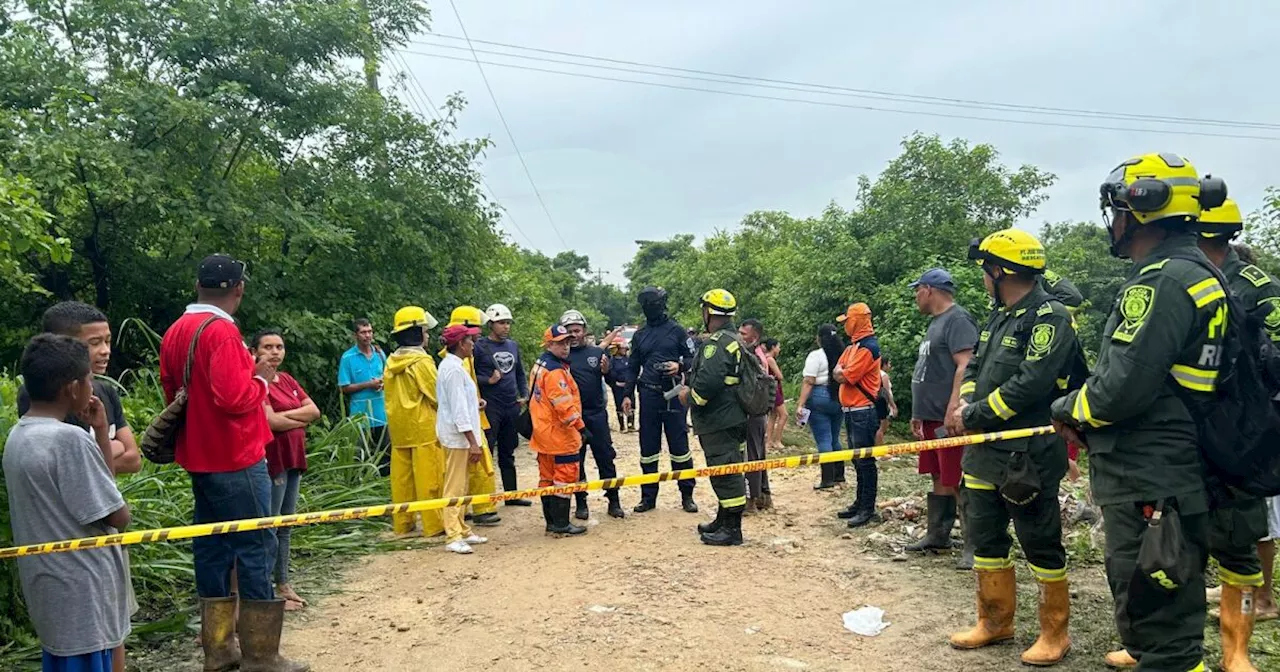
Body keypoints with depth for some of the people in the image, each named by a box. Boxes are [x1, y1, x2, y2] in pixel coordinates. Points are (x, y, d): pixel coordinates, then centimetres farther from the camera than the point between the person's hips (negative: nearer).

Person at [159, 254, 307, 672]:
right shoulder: (221, 330, -18)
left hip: (200, 458, 9)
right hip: (234, 459, -9)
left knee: (213, 546, 12)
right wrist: (261, 380, -9)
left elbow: (171, 394, 20)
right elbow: (234, 398, -26)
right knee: (255, 547, -2)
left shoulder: (175, 332, 10)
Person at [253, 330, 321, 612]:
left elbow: (314, 410, 5)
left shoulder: (286, 380, 14)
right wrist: (301, 419, -3)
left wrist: (285, 415, -11)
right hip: (270, 460, -8)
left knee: (286, 525, 14)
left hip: (293, 459, 8)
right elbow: (271, 421, -20)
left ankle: (283, 584, 23)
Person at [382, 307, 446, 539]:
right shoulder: (422, 361, -14)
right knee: (429, 476, -1)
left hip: (398, 427, 7)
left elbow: (389, 395, 14)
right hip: (423, 427, -7)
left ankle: (402, 524, 17)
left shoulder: (391, 361, 7)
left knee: (401, 476, 10)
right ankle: (433, 525, 4)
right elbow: (437, 395, -12)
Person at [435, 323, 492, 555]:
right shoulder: (454, 369, -18)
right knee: (455, 486, -6)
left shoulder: (450, 365, 13)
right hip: (457, 435, -10)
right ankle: (454, 537, -3)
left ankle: (462, 530, 24)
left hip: (456, 434, 10)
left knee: (461, 486, 16)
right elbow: (459, 409, -22)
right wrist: (473, 442, -22)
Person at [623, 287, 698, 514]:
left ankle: (687, 495, 11)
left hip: (672, 395, -3)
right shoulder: (639, 335, 12)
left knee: (679, 444, 1)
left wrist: (680, 366, -16)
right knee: (648, 447, 7)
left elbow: (693, 358, 5)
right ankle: (648, 496, 16)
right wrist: (627, 395, 8)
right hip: (648, 395, 3)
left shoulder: (676, 330, 2)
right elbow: (634, 367, 16)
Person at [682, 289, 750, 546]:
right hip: (731, 416, 11)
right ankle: (723, 520, 30)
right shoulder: (735, 339, 15)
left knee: (724, 472, -5)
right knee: (726, 470, 18)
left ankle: (732, 529, 2)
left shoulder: (717, 342, -18)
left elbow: (708, 380, -29)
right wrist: (691, 387, 16)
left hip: (718, 421, -11)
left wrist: (690, 395, -11)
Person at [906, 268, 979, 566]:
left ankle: (973, 547, -1)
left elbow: (965, 366, -21)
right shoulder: (936, 322, 20)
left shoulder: (958, 319, -11)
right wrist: (919, 413, 23)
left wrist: (953, 409, -27)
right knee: (939, 478, 15)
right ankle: (937, 535, 23)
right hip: (931, 417, 10)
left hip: (949, 418, -10)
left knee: (957, 482, -7)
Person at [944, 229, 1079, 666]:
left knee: (1040, 543, 2)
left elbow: (1029, 385, -24)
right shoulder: (1000, 316, 15)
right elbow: (975, 366, 19)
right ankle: (995, 622, 28)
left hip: (1028, 456, -9)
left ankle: (1055, 634, 17)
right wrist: (965, 405, -1)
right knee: (985, 535, 14)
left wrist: (973, 416, -15)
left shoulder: (1049, 317, -15)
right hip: (985, 451, 9)